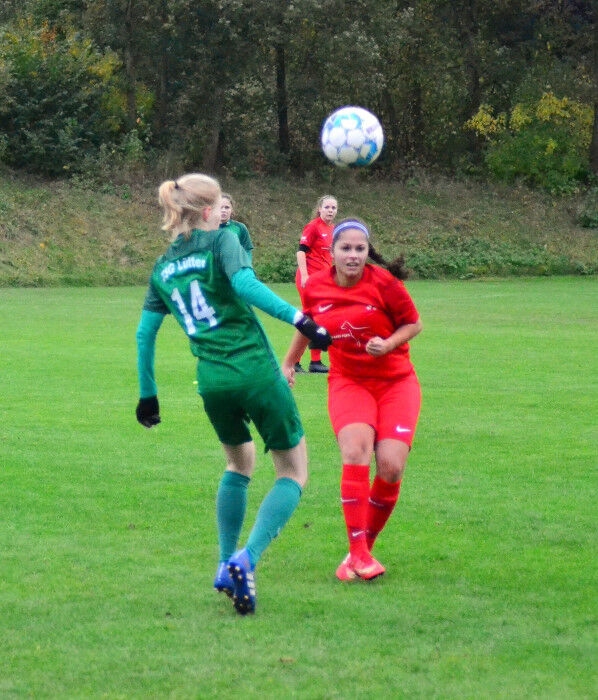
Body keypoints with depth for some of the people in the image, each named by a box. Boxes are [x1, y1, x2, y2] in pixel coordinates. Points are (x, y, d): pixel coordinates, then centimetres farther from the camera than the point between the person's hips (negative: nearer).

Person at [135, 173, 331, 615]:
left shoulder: (163, 268, 15)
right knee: (294, 473, 7)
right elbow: (244, 283, -21)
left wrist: (148, 392, 24)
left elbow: (145, 333, 15)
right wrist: (297, 318, -26)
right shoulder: (221, 241, -1)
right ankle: (247, 561, -13)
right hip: (257, 372, -5)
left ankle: (227, 568, 26)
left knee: (239, 465, 30)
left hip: (212, 380, 6)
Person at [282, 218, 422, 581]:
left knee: (391, 466, -13)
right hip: (348, 381, 1)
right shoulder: (315, 288, -4)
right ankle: (358, 553, -18)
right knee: (356, 453, -24)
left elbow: (414, 323, -2)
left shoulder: (384, 282, -14)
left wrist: (388, 344, -20)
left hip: (395, 381, -1)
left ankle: (365, 547, 9)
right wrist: (289, 363, 24)